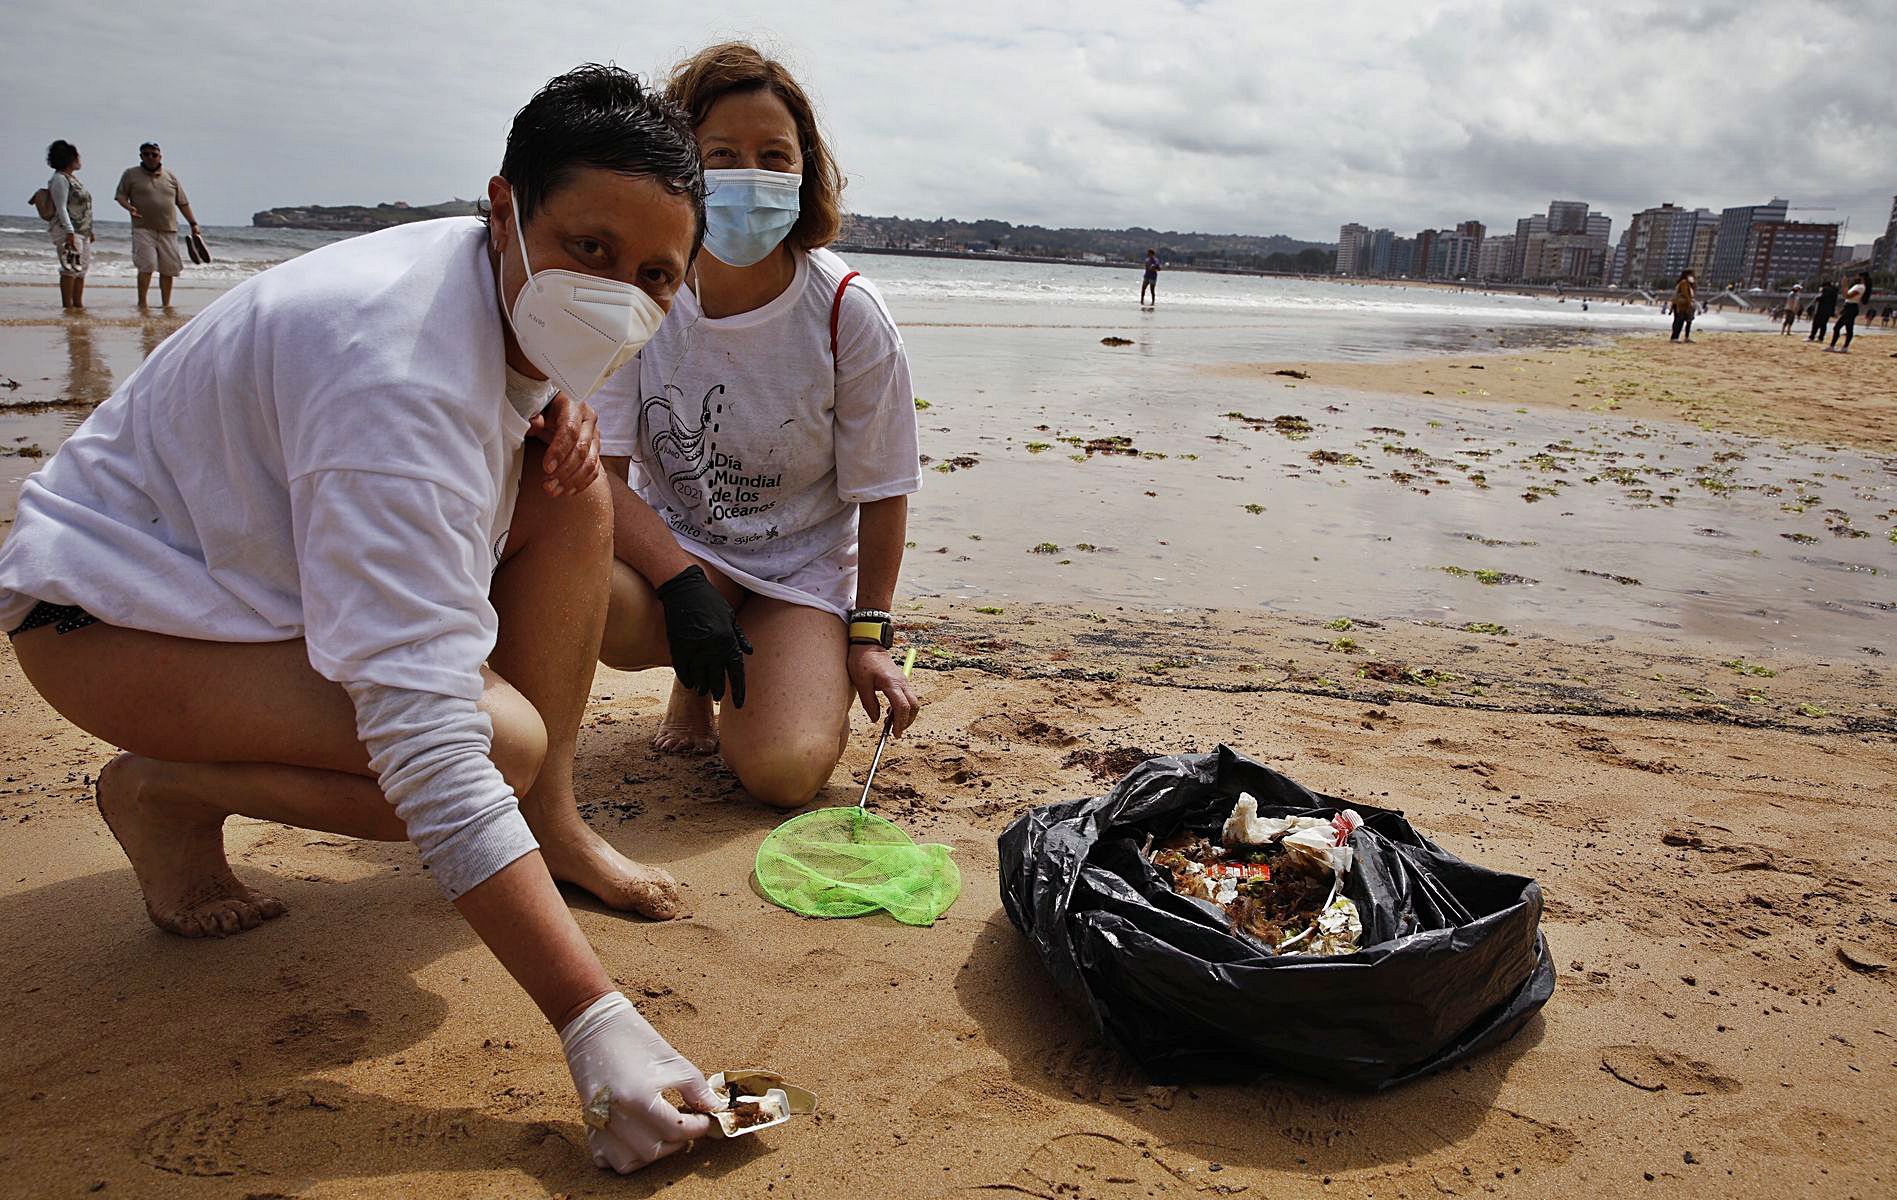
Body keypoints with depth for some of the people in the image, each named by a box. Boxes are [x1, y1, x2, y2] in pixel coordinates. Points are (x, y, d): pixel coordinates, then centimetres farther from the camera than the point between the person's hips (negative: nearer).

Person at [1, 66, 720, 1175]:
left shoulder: (518, 297, -10)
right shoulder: (402, 380, -37)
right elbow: (432, 753, -42)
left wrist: (561, 412, -13)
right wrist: (596, 1021, -44)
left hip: (264, 554, 8)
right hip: (122, 608, -8)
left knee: (572, 484, -12)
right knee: (499, 739, -29)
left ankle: (552, 821, -3)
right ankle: (165, 793, -3)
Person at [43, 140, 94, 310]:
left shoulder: (73, 178, 18)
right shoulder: (60, 179, -10)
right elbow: (61, 208, -17)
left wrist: (90, 231, 22)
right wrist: (69, 232, -23)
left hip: (82, 231, 9)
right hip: (66, 231, -9)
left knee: (82, 269, 9)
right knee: (70, 269, -12)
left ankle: (79, 305, 13)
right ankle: (67, 307, -11)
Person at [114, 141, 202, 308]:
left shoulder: (170, 177, 15)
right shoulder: (131, 174, 7)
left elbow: (182, 203, 18)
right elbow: (120, 195, 6)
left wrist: (193, 224, 14)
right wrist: (129, 207, -15)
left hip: (168, 230, 3)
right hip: (143, 229, -3)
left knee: (168, 268, 2)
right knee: (146, 265, -13)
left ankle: (166, 304, 11)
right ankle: (142, 302, -6)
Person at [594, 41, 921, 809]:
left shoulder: (849, 315, -14)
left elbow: (881, 492, -5)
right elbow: (597, 470, -15)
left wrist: (867, 635, -6)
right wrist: (682, 583, -29)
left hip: (802, 570, -1)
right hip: (668, 544, 2)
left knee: (784, 772, -24)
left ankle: (791, 675, 15)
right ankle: (696, 678, 4)